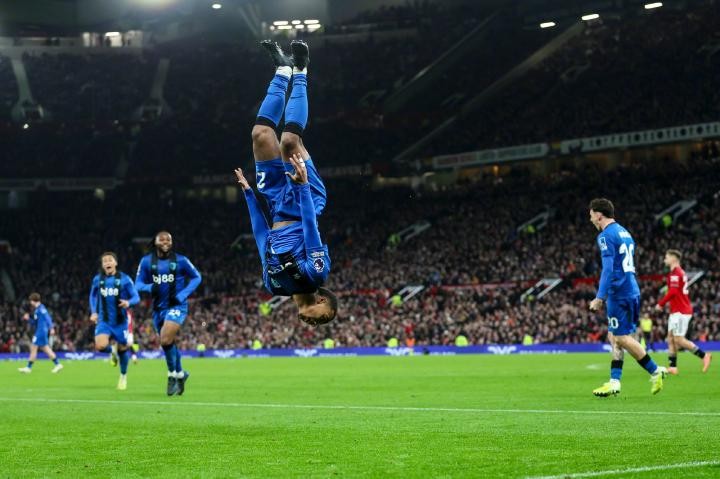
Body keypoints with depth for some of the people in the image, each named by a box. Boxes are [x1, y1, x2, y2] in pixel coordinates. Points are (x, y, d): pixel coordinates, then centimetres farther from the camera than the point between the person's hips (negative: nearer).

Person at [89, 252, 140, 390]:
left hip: (120, 322, -1)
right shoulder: (97, 280, 1)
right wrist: (94, 312, 5)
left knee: (122, 349, 8)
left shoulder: (124, 279, -7)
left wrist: (128, 303, -29)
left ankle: (123, 376, 36)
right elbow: (93, 296, 18)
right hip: (104, 321, 1)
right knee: (101, 346, -23)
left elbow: (136, 297, -7)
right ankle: (113, 350, 15)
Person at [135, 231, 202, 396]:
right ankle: (180, 374, 33)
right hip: (158, 308, 4)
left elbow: (196, 277, 4)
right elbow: (138, 284, 5)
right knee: (168, 344, 12)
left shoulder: (180, 261, -5)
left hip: (176, 306, -4)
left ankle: (173, 374, -4)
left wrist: (182, 295, -9)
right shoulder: (146, 261, 2)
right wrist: (150, 287, -19)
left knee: (166, 340, -22)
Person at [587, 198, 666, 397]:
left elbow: (608, 268, -19)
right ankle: (614, 382, 8)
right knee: (614, 337, 10)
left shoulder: (606, 236, -11)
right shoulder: (624, 232, 18)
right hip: (632, 291, 9)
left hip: (619, 293, -9)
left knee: (622, 338, -5)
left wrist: (600, 297, -18)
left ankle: (655, 371, -2)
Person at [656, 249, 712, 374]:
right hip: (676, 311, 10)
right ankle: (673, 366, 5)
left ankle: (703, 355, -6)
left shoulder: (675, 273, -13)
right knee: (671, 339, 7)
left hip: (680, 312, -10)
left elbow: (673, 292, -21)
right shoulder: (680, 272, 18)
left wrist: (661, 303, -12)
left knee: (679, 339, -10)